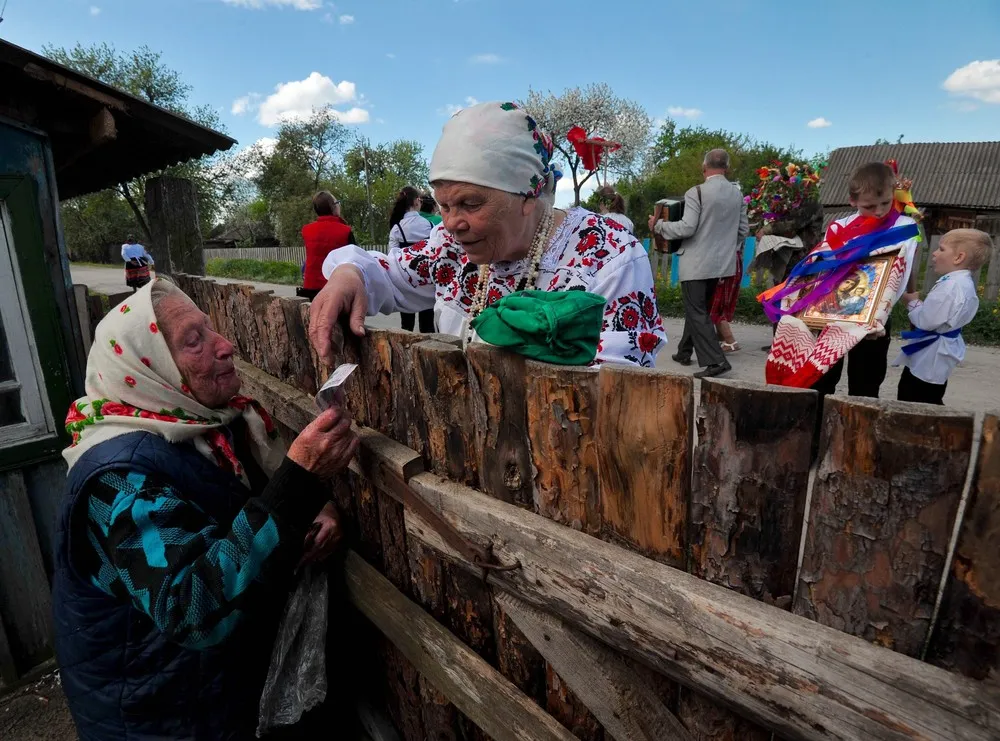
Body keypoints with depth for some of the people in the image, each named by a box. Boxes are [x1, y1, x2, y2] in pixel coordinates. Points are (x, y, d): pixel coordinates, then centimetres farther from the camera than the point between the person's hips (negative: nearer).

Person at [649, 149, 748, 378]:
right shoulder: (737, 193, 7)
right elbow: (743, 229, 11)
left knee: (697, 312, -4)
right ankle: (684, 352, 29)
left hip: (697, 263, -7)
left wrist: (658, 225, -6)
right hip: (722, 262, 7)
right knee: (698, 307, 18)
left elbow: (686, 228, -20)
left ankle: (715, 361, -12)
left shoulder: (696, 192, -14)